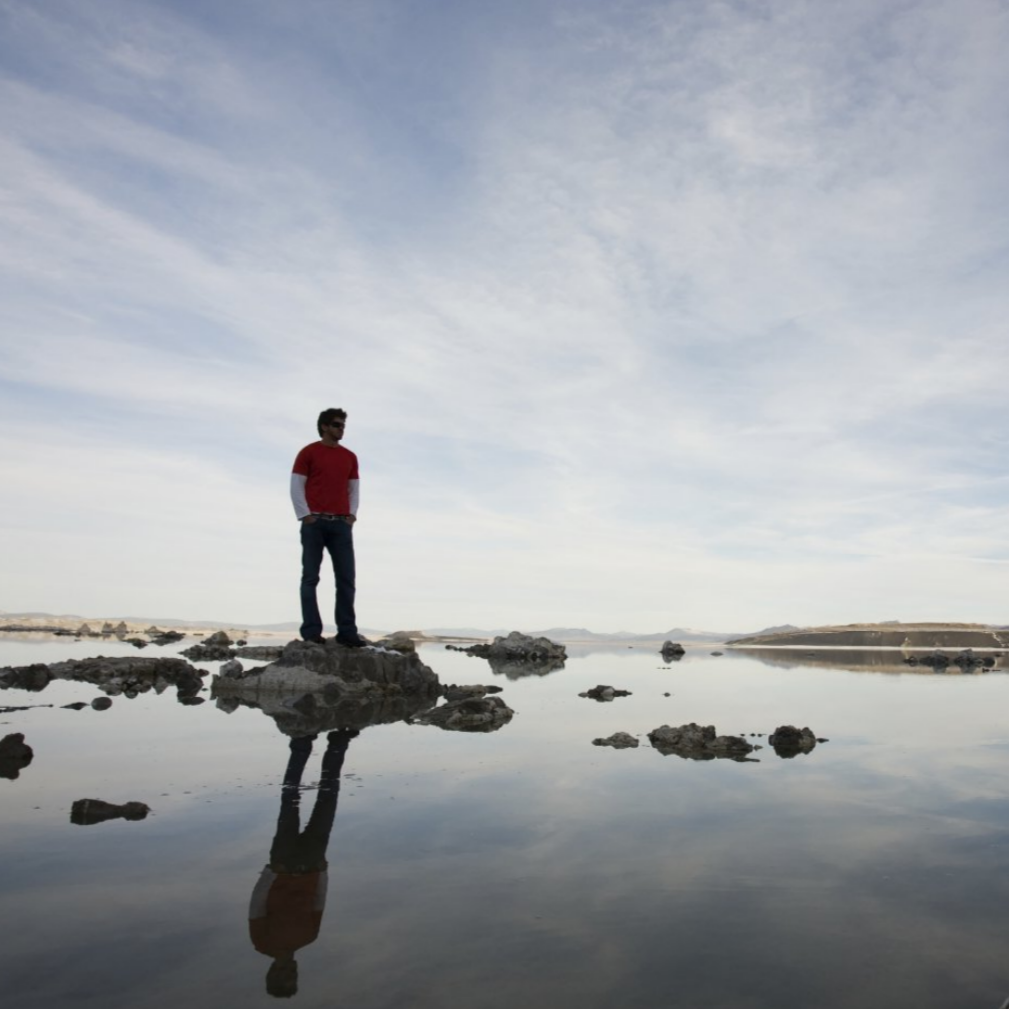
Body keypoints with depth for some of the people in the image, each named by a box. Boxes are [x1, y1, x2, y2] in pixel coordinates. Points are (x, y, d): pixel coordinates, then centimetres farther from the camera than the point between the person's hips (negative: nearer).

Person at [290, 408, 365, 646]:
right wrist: (305, 516, -9)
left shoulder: (350, 457, 16)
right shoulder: (308, 453, 3)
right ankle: (311, 630, 0)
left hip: (341, 524, 4)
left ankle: (347, 631, 3)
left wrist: (352, 514, 4)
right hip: (314, 523, -4)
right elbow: (296, 486, -1)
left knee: (346, 578, -1)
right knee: (310, 577, -2)